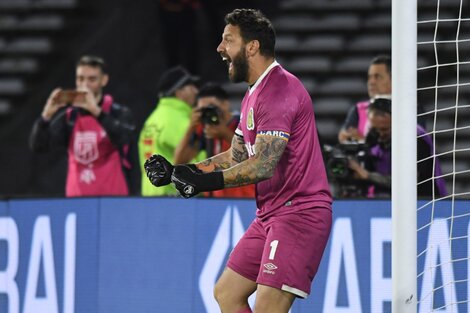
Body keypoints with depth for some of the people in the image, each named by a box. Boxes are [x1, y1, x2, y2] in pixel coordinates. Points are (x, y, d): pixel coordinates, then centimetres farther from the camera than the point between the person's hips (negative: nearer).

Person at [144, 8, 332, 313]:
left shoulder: (280, 90, -17)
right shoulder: (254, 94, 17)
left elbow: (263, 165, -26)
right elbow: (236, 157, 22)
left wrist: (208, 181, -29)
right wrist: (177, 171, 13)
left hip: (299, 212, -11)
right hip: (269, 215, 11)